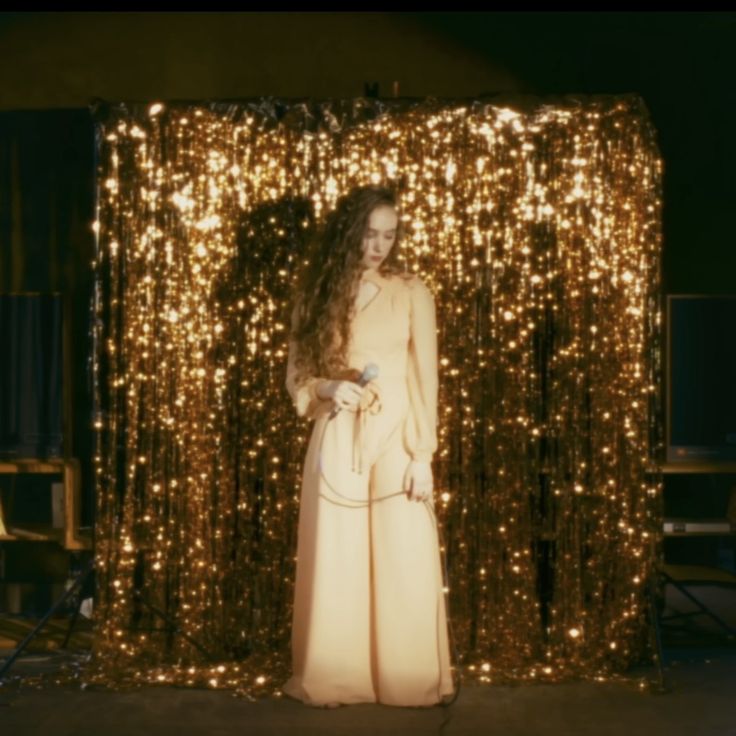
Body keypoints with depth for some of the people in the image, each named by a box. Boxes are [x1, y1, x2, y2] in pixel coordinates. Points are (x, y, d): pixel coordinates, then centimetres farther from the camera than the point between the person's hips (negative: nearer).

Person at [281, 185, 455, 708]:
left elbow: (426, 378, -2)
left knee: (405, 561, 0)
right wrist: (327, 388, -13)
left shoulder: (412, 292, 0)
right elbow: (296, 377, 9)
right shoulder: (316, 292, 5)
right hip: (336, 440, 1)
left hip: (396, 437, -1)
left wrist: (423, 454, -9)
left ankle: (410, 681, 13)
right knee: (335, 561, 4)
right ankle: (333, 679, 16)